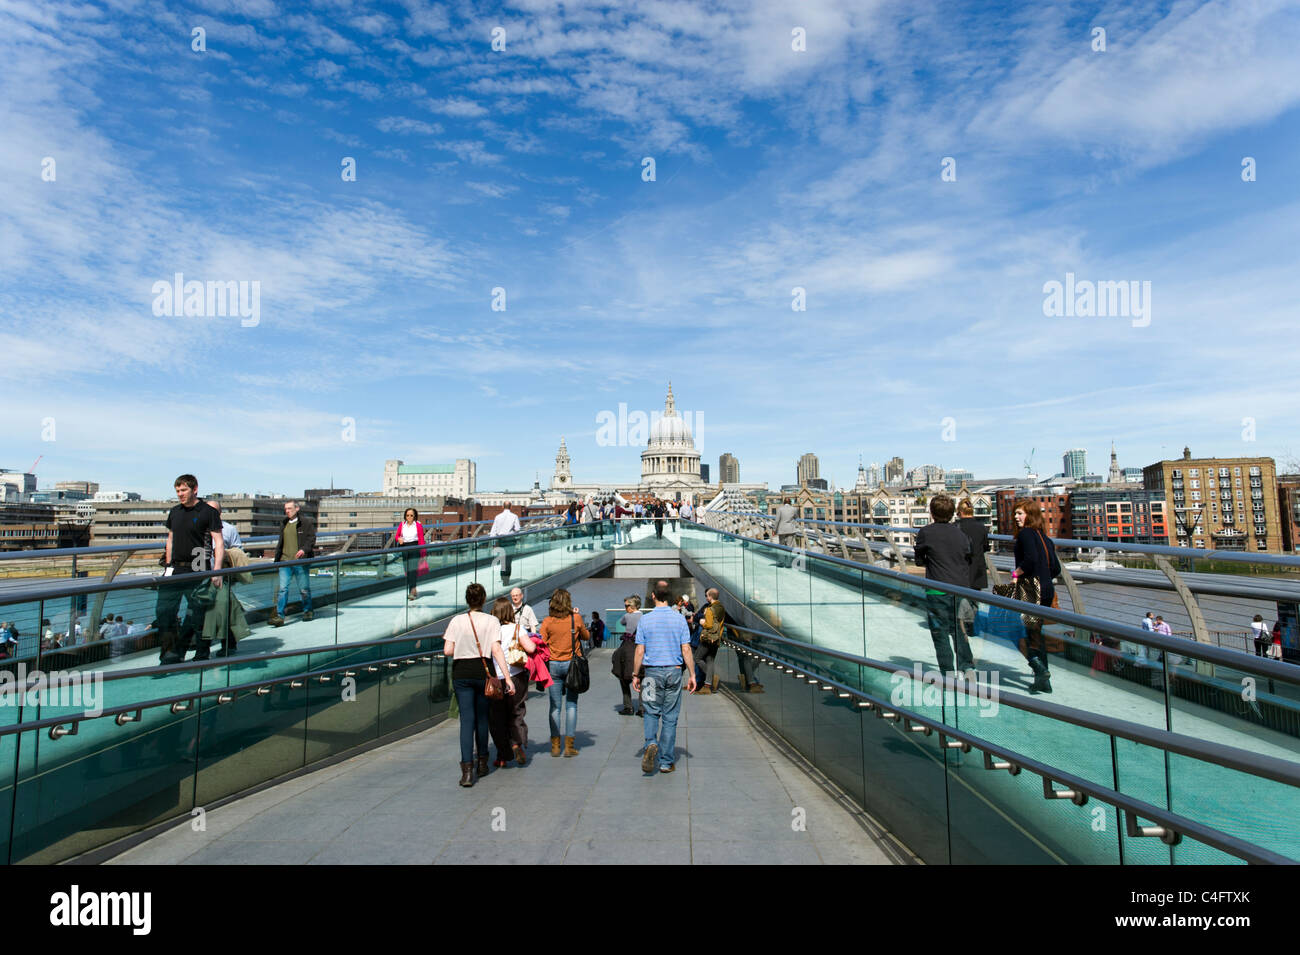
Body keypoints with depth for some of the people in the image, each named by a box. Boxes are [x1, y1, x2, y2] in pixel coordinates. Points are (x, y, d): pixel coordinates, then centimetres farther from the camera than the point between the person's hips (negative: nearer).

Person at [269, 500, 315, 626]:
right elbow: (280, 542, 22)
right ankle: (279, 616, -3)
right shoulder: (283, 523, 15)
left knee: (304, 589, 5)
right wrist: (277, 558, 18)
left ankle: (307, 611, 23)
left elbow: (311, 538, -6)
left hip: (300, 562, -4)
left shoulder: (306, 522, -1)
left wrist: (304, 549, -23)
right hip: (285, 561, 4)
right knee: (283, 589, -4)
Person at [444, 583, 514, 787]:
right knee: (482, 718, 15)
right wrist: (508, 678, -12)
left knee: (467, 719, 2)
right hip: (483, 671, 0)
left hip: (461, 672, 0)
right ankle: (482, 762, 29)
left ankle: (467, 769, -7)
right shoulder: (491, 621, -4)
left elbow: (447, 650, -4)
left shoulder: (457, 621, 0)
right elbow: (496, 650, -11)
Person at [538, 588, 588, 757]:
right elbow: (586, 636, 11)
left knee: (555, 706, 8)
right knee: (571, 705, 6)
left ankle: (555, 745, 11)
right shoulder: (576, 618, -5)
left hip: (553, 665, 1)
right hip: (572, 665, -1)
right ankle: (569, 745, 7)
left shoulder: (547, 621, -4)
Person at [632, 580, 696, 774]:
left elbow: (639, 651, -4)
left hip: (653, 672, 0)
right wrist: (692, 675, 2)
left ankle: (651, 743, -10)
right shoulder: (679, 619, -2)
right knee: (670, 716, 8)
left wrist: (635, 675, 5)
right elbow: (686, 650, -4)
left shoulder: (645, 620, -4)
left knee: (651, 712, 15)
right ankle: (666, 762, 14)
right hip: (674, 671, 1)